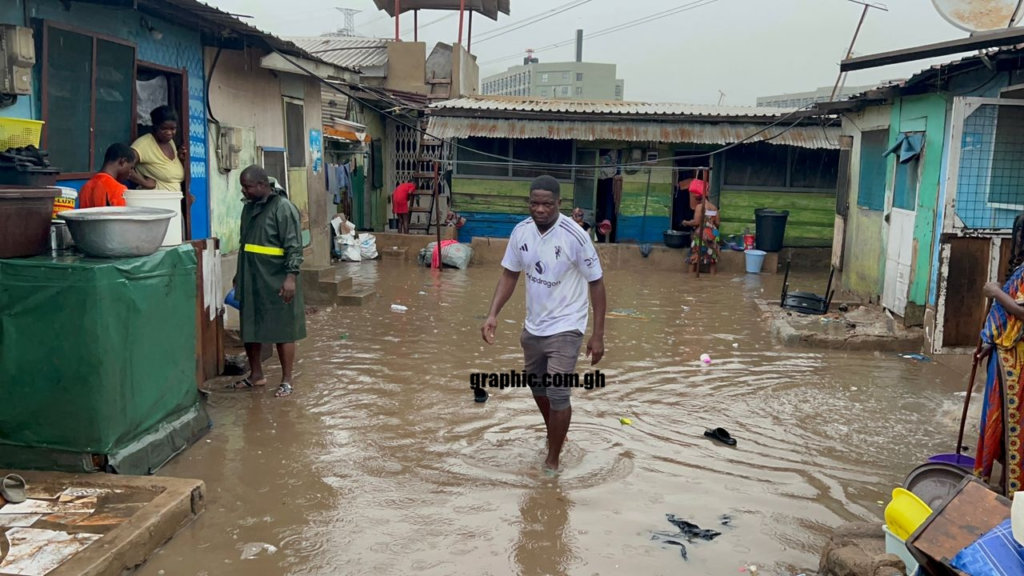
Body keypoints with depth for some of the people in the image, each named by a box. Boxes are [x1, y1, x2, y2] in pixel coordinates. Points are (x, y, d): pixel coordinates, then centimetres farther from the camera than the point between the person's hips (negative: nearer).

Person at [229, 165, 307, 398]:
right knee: (250, 329, 14)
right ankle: (256, 375, 29)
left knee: (282, 332, 2)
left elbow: (294, 247, -16)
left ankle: (286, 381, 12)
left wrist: (291, 276, -23)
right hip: (251, 281, 8)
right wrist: (239, 276, 24)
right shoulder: (249, 207, 12)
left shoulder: (283, 208, -12)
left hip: (276, 282, -8)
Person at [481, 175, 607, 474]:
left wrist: (598, 335, -13)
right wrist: (493, 314, -9)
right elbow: (509, 274, 4)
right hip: (533, 326, 6)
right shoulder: (521, 231, -7)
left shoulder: (575, 236, -21)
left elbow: (596, 284, -13)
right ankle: (554, 436, 47)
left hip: (565, 328, -6)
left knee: (557, 395, -11)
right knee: (537, 388, 20)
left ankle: (552, 461, 9)